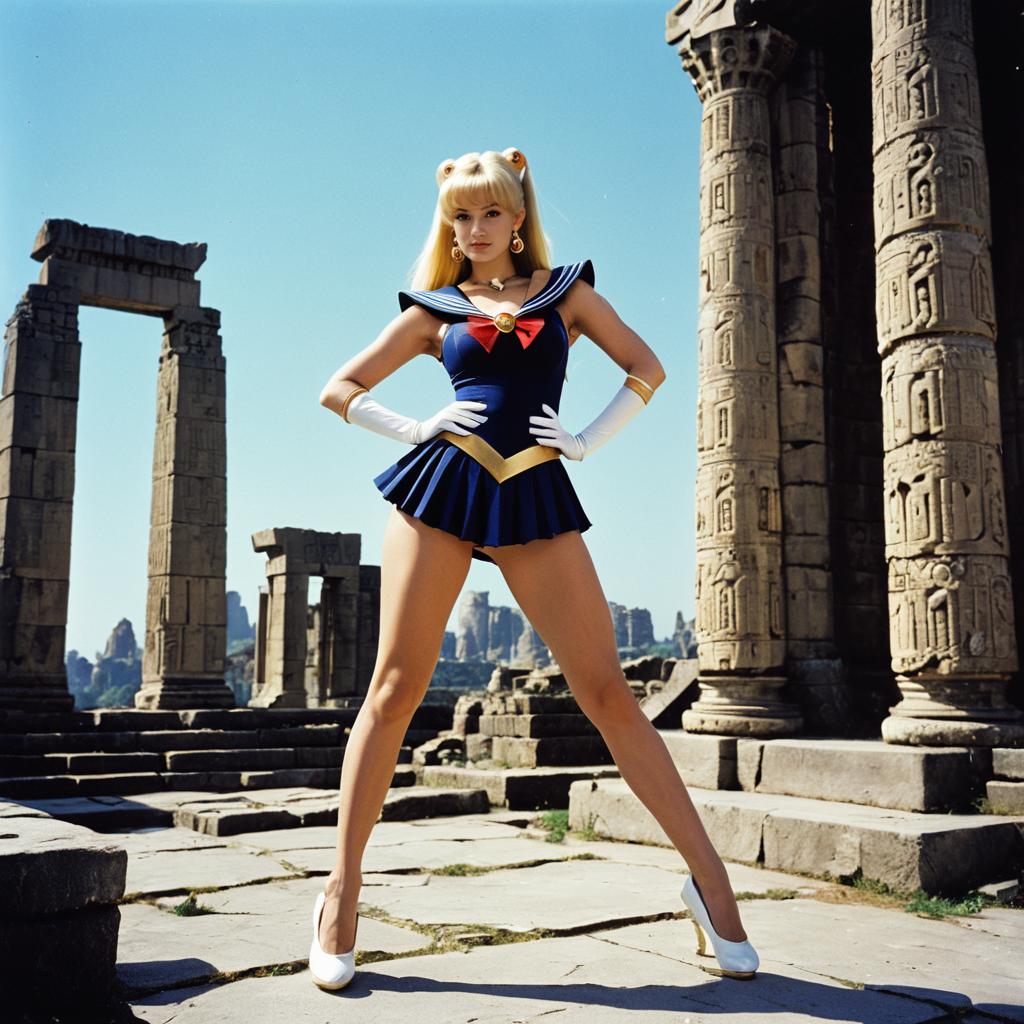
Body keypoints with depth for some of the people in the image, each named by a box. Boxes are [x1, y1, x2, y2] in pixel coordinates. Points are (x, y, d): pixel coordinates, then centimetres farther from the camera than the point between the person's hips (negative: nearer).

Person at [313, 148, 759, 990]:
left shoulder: (564, 287, 16)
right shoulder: (434, 310, 15)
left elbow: (648, 370, 14)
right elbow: (338, 391, 17)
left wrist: (587, 441, 3)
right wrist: (413, 429, 3)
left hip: (535, 495, 0)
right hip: (441, 483, 1)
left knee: (608, 693, -5)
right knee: (396, 687, -3)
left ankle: (709, 880, 2)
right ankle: (342, 888, 7)